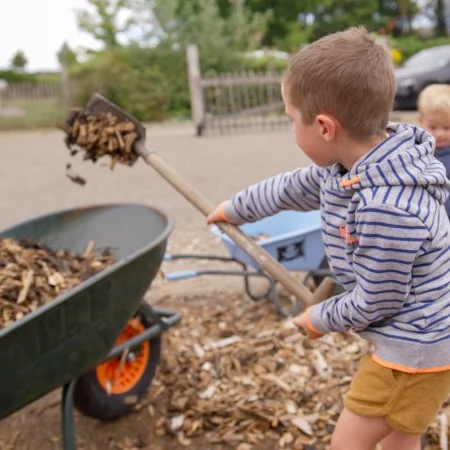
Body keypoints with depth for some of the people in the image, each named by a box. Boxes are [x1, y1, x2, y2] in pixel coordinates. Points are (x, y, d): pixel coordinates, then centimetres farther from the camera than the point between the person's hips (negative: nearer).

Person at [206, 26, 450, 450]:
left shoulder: (387, 209, -36)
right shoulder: (347, 167, -6)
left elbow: (373, 302, -25)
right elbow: (289, 189, 13)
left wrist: (321, 319, -5)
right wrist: (233, 209, 28)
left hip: (414, 348, -9)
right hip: (413, 339, 9)